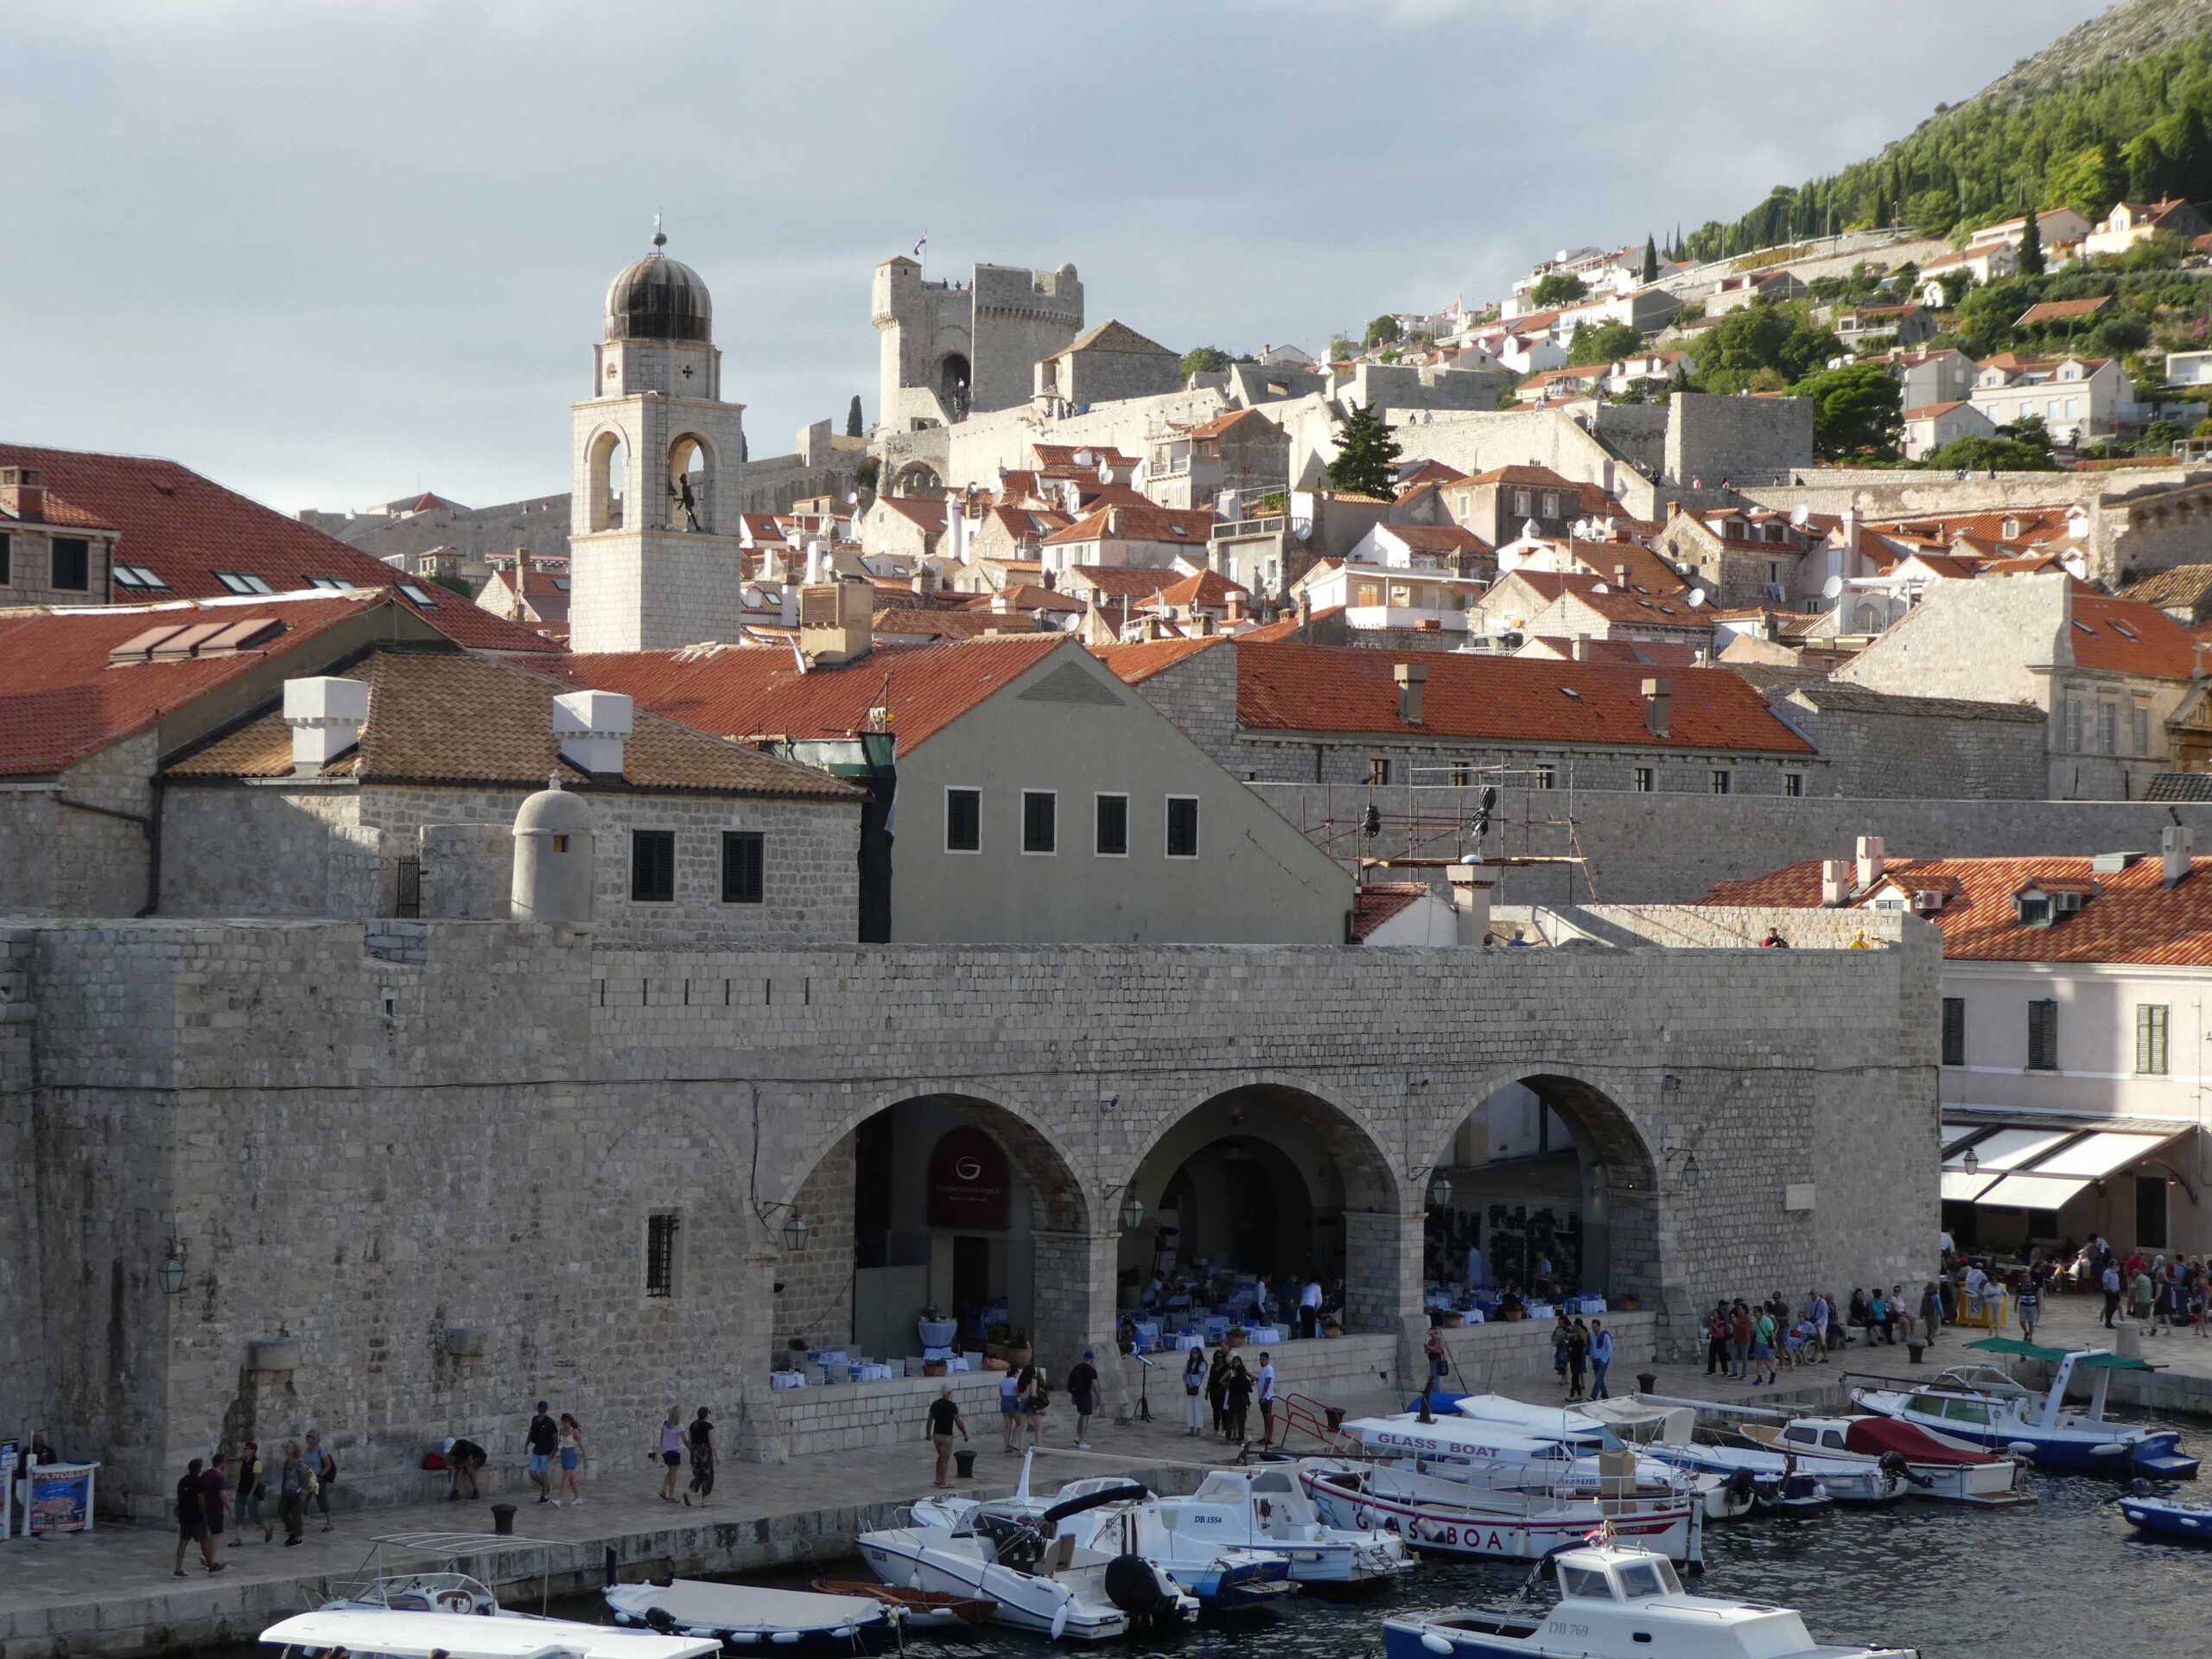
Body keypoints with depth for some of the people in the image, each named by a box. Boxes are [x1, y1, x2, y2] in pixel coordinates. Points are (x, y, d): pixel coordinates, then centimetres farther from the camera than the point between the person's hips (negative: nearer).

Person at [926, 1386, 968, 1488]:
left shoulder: (935, 1404, 1)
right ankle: (943, 1483, 7)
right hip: (947, 1436, -5)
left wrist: (928, 1434, 17)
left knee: (941, 1456, 21)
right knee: (945, 1459, 3)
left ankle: (938, 1480, 22)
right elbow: (958, 1422, -13)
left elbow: (930, 1420, 6)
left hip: (936, 1434, 5)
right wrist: (965, 1434, -2)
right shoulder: (952, 1406, -15)